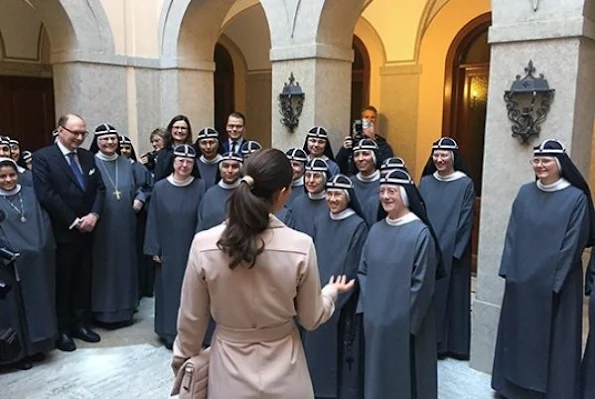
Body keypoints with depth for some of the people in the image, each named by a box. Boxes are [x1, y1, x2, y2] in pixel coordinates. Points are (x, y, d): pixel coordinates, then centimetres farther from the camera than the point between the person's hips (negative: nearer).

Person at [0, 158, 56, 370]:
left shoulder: (30, 194, 7)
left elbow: (43, 222, 6)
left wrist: (41, 248, -4)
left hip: (36, 261, 3)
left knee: (38, 302, 10)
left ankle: (36, 346, 24)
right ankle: (19, 351, 16)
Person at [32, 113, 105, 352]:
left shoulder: (87, 156, 9)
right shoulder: (43, 157, -9)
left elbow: (99, 188, 8)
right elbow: (46, 196, -17)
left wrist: (94, 214, -9)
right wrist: (74, 222, -15)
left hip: (86, 230, 6)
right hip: (61, 232, -5)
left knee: (83, 279, 13)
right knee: (62, 282, 6)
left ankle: (80, 323, 27)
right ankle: (62, 330, 20)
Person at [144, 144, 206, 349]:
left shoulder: (200, 187, -4)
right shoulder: (160, 188, -2)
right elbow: (153, 221, 1)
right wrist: (154, 249, -2)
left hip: (191, 249, 0)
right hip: (168, 250, 1)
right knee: (169, 288, 9)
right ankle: (169, 331, 22)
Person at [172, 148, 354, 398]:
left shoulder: (204, 244, -17)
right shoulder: (301, 246, -19)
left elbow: (191, 318, -6)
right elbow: (311, 319, -6)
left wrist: (182, 360, 13)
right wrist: (332, 291, 14)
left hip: (229, 371, 1)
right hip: (283, 372, 0)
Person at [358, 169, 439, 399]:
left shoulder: (420, 232, -15)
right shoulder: (376, 230, 3)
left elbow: (422, 283, -14)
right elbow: (363, 271, 9)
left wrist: (407, 319, -11)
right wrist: (367, 306, 2)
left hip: (405, 322, -5)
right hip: (375, 319, 6)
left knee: (404, 375, 10)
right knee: (377, 372, 19)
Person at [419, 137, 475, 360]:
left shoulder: (465, 184, -6)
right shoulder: (425, 182, 5)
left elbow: (465, 220, -8)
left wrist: (453, 249, -12)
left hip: (453, 251, -3)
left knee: (452, 294, 7)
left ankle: (454, 343, 20)